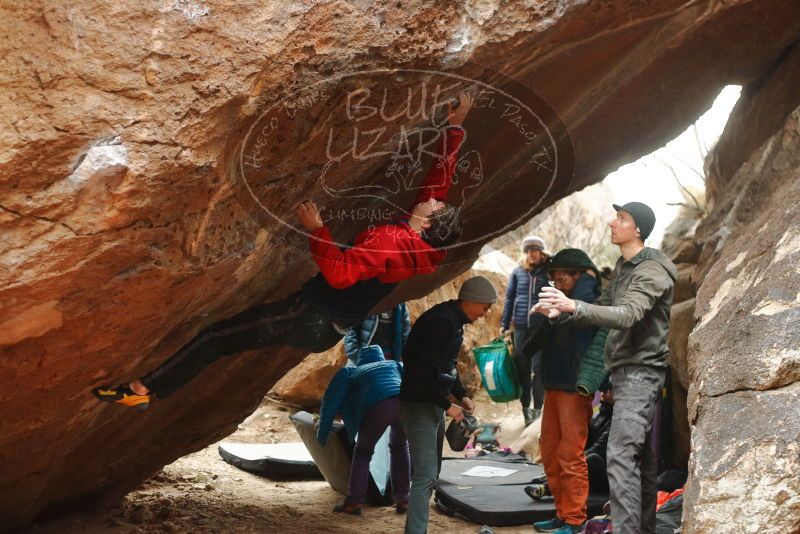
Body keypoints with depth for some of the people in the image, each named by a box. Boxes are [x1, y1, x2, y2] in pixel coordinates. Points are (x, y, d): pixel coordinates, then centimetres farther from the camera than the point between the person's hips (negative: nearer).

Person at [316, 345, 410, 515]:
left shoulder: (350, 372, 35)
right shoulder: (394, 365, 40)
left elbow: (330, 402, 32)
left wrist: (322, 434, 41)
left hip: (376, 407, -2)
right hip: (403, 403, 2)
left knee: (363, 450, 23)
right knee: (399, 447, 30)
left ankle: (354, 501, 13)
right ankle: (402, 499, 27)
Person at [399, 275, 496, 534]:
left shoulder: (454, 321, 12)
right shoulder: (440, 321, -21)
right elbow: (422, 370, -26)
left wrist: (462, 395, 9)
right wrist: (447, 404, -19)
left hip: (434, 405, 11)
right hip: (419, 405, -11)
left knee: (431, 474, 16)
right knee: (425, 476, -13)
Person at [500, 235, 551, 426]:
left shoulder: (548, 270, 2)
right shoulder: (517, 272, 8)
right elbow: (509, 298, 11)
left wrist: (550, 258, -11)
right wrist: (504, 325, 9)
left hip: (542, 327, -2)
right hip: (520, 327, 2)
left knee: (538, 368, -3)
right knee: (522, 369, 7)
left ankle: (537, 410, 7)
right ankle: (526, 409, 18)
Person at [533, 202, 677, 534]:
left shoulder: (652, 270, -14)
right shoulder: (623, 269, 15)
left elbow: (627, 316, -28)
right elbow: (604, 309, 16)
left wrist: (573, 306, -39)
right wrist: (561, 312, -2)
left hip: (641, 371, -9)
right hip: (627, 370, 9)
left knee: (621, 455, -17)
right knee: (641, 455, 12)